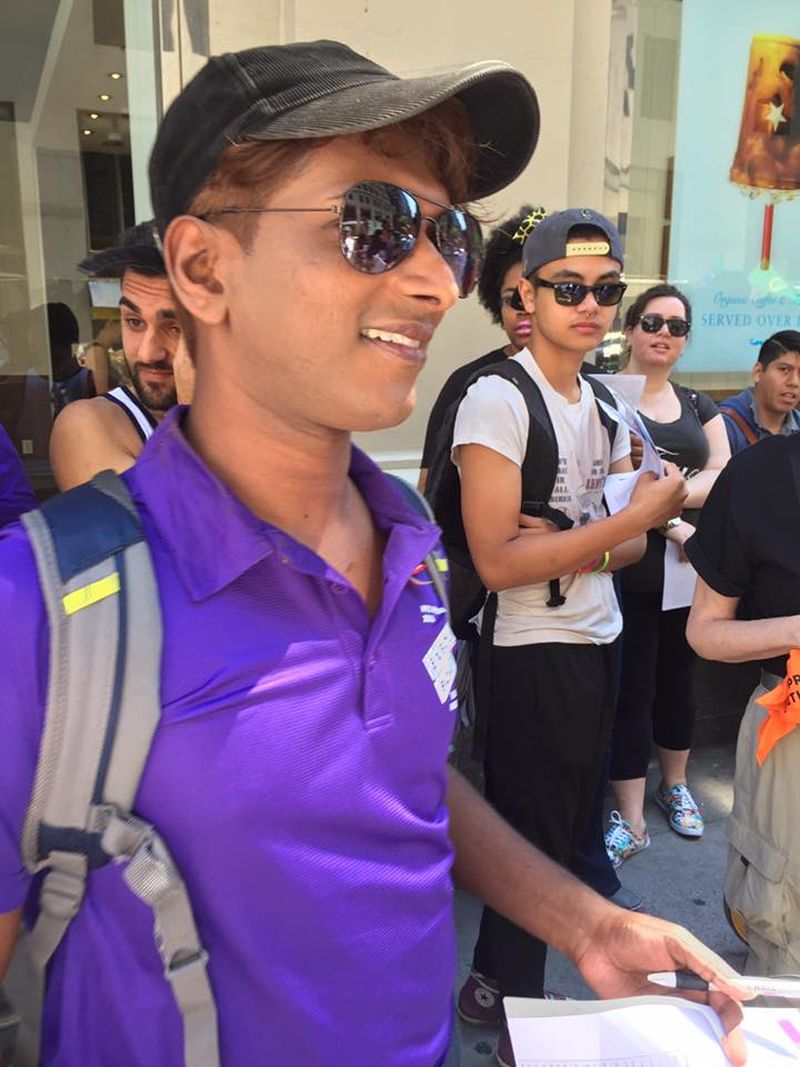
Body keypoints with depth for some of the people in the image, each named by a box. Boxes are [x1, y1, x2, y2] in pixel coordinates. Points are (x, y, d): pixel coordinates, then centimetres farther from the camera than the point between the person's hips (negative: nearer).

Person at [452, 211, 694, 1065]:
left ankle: (495, 980, 43)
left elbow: (633, 543, 9)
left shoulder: (606, 402, 9)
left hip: (599, 642, 8)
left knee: (563, 830, 21)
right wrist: (629, 522, -18)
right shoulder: (497, 400, -16)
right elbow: (497, 562, -22)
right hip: (533, 653, -8)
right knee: (534, 838, 8)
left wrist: (583, 548, -14)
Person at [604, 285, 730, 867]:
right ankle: (631, 821, 13)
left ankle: (675, 785, 38)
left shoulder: (698, 405, 14)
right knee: (632, 689, 1)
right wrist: (669, 522, -20)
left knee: (678, 680, 17)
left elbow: (724, 476, 2)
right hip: (631, 571, -5)